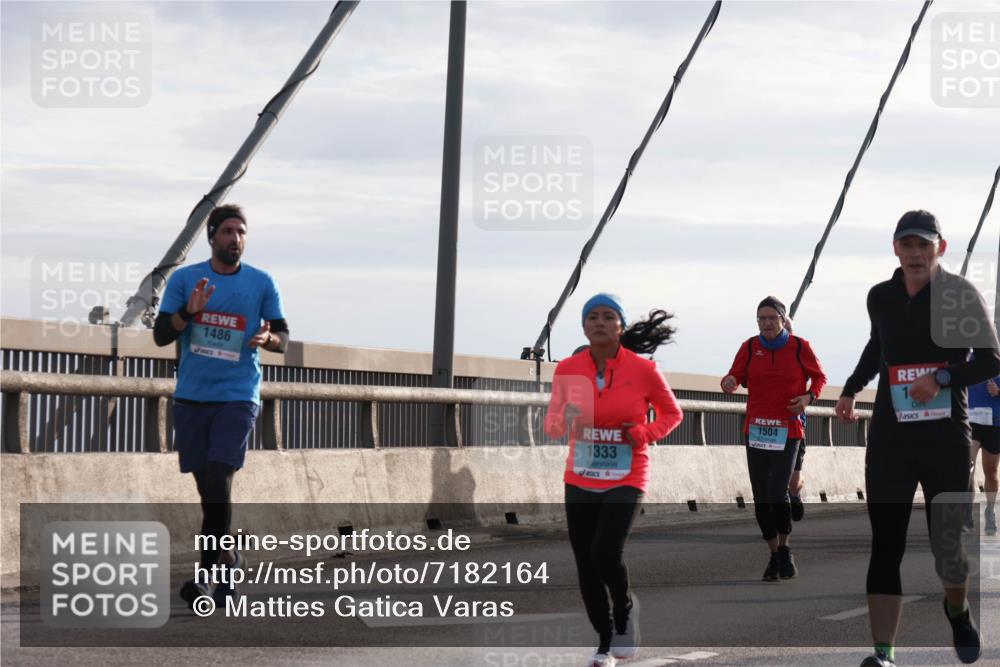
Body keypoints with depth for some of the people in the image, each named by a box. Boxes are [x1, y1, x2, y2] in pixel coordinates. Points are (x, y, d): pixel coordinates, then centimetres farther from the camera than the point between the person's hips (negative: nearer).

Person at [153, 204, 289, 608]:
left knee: (218, 480, -15)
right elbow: (160, 335, 2)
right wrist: (190, 311, -16)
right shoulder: (184, 279, 5)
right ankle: (226, 560, 21)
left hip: (238, 397, -2)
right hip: (190, 397, 2)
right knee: (206, 485, 5)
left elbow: (283, 338, 9)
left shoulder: (262, 283, 5)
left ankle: (207, 569, -11)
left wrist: (268, 338, -14)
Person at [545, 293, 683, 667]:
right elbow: (552, 423, 5)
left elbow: (672, 414, 7)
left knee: (605, 554, -22)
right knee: (585, 567, 4)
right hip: (580, 482, 3)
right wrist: (564, 421, -19)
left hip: (626, 481, -3)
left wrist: (644, 434, -12)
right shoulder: (568, 369, -2)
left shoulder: (643, 370, -8)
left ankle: (625, 608, 11)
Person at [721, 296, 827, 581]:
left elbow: (819, 376, 12)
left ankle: (784, 550, 5)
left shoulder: (799, 347, -1)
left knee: (778, 493, -16)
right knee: (761, 499, 3)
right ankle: (774, 555, 18)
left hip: (788, 431, -3)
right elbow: (737, 375, 4)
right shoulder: (750, 347, 4)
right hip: (755, 430, 3)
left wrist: (808, 397, -8)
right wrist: (730, 382, -20)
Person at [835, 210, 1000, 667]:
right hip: (890, 439, 3)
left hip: (947, 438, -2)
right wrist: (850, 390, 16)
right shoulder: (881, 298, 7)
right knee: (885, 547, -8)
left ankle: (957, 611, 36)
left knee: (948, 546, 3)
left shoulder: (961, 295, -5)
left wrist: (942, 378, -20)